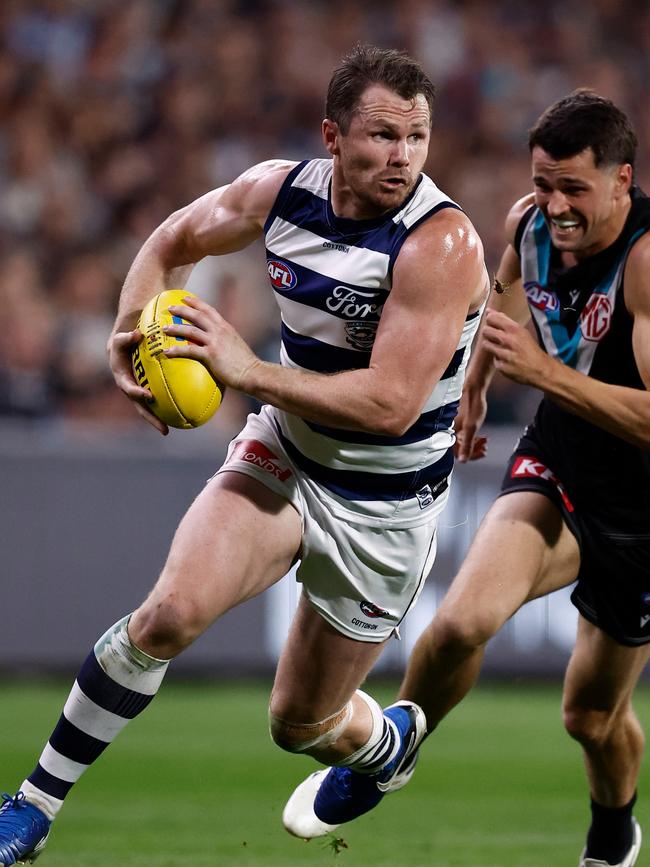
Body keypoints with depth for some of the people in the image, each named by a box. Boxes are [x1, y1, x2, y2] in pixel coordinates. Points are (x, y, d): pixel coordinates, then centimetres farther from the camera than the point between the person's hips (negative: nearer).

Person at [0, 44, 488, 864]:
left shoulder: (440, 242, -26)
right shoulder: (279, 190, -9)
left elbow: (392, 402, -31)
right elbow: (172, 243, 11)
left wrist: (248, 371, -30)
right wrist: (129, 338, -7)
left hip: (384, 506, -3)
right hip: (283, 455, 3)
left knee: (302, 723, 10)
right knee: (171, 610, -24)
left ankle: (389, 740, 49)